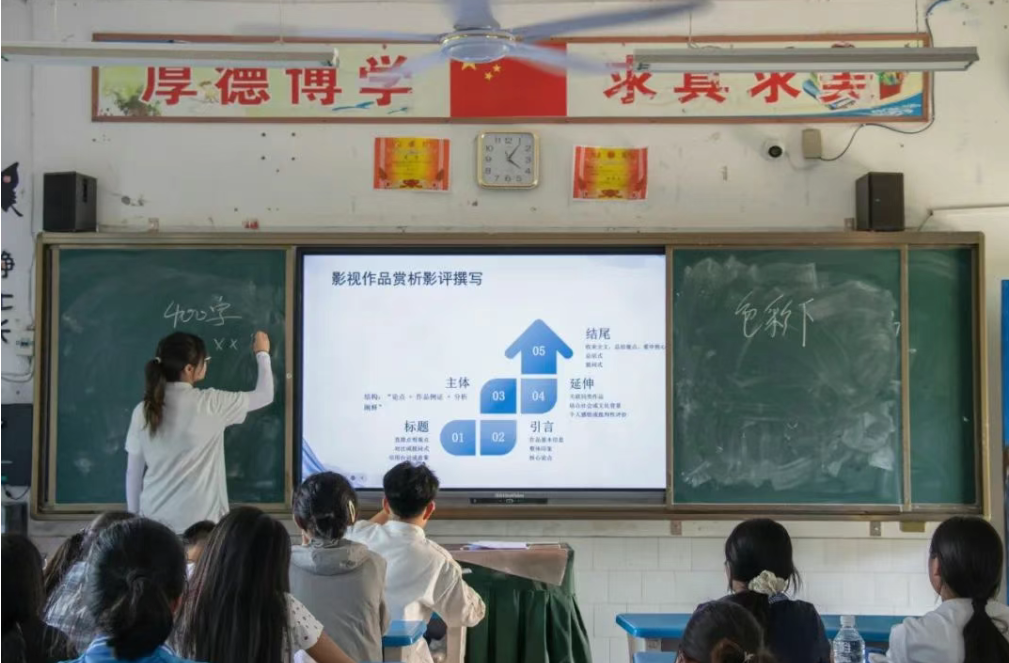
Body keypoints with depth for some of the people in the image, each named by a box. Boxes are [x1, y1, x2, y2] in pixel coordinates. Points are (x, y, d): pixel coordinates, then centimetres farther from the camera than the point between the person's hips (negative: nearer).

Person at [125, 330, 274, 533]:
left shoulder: (144, 410, 1)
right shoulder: (210, 404, -9)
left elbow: (133, 473, 7)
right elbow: (265, 396, 5)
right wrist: (262, 354, 20)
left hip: (155, 518, 4)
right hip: (198, 521, -4)